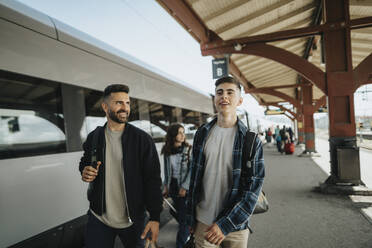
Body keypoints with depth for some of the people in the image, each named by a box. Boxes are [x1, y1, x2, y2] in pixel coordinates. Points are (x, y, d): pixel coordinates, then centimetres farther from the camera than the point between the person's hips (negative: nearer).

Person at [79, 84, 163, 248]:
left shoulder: (143, 139, -11)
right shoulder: (93, 137, -1)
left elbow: (153, 180, -11)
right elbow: (84, 162, 17)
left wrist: (155, 217, -16)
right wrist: (84, 171, -8)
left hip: (133, 220, -2)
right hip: (98, 217, 2)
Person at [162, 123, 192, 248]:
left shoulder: (188, 149, -10)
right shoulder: (167, 151, 2)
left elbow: (192, 170, -11)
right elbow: (166, 170, 10)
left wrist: (185, 187, -14)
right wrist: (165, 186, 8)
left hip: (185, 187, -4)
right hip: (173, 186, 4)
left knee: (184, 215, 0)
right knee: (179, 212, 14)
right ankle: (188, 232, 39)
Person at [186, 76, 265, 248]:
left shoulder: (252, 140, -8)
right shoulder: (202, 134, -1)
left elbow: (253, 188, -10)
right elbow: (194, 177, 5)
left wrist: (226, 224, -16)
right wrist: (190, 217, 7)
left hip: (236, 224, -1)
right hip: (203, 222, 2)